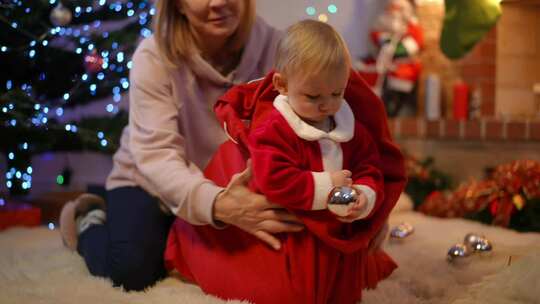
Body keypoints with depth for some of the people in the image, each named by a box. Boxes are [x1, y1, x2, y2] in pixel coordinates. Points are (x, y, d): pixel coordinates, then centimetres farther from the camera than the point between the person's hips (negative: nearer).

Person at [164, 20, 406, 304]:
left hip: (338, 235, 6)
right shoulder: (273, 129, -20)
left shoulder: (352, 130, 0)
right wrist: (325, 185, -28)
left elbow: (370, 169, 1)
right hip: (288, 235, -6)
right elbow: (274, 181, -30)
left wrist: (365, 197, -23)